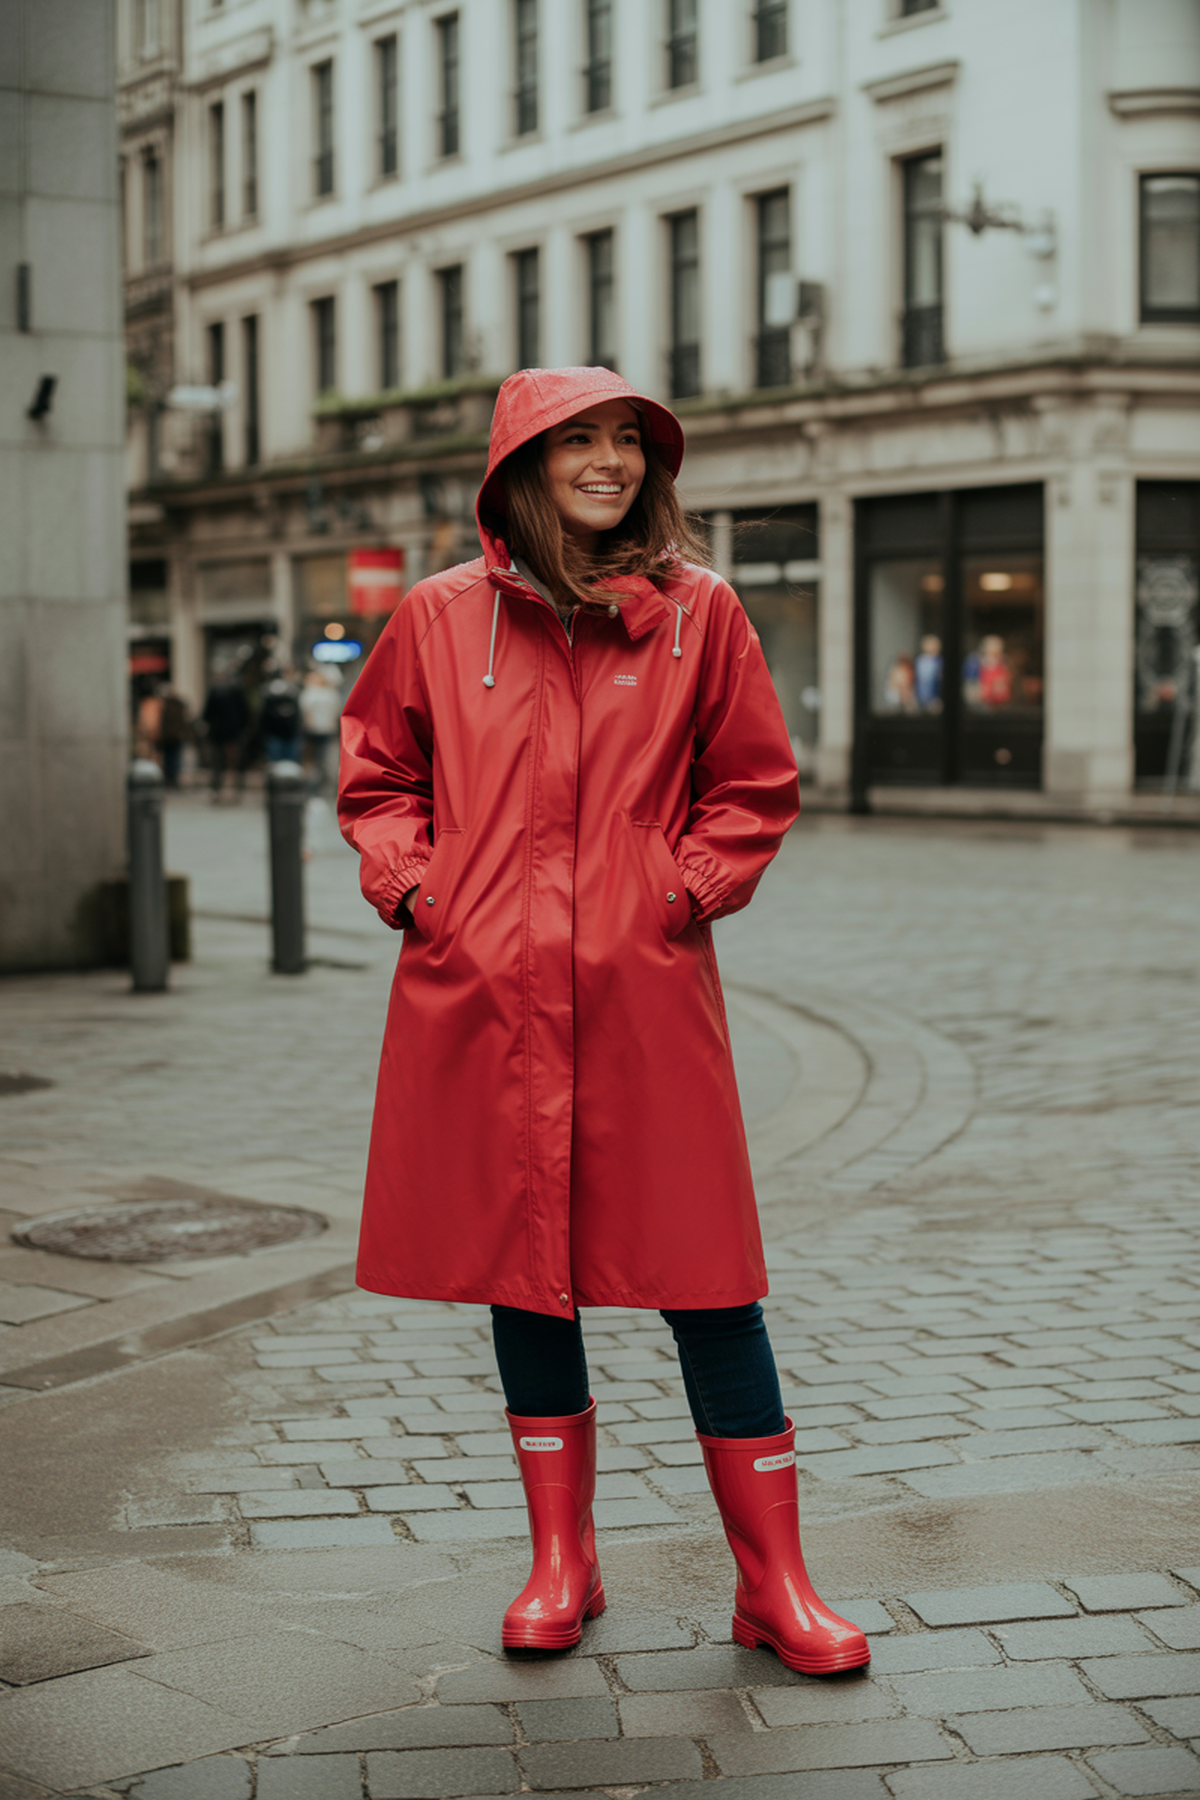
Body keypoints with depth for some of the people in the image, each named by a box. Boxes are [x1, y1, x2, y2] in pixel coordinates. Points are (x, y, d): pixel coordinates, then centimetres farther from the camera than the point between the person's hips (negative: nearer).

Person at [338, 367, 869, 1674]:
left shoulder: (698, 612, 4)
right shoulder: (440, 618, 6)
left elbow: (755, 786, 12)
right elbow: (375, 772, 17)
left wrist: (692, 887, -2)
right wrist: (410, 884, 2)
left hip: (647, 995, -1)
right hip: (483, 994, 2)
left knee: (706, 1281, -2)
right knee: (521, 1270, 10)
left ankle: (773, 1580, 9)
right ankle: (560, 1562, 24)